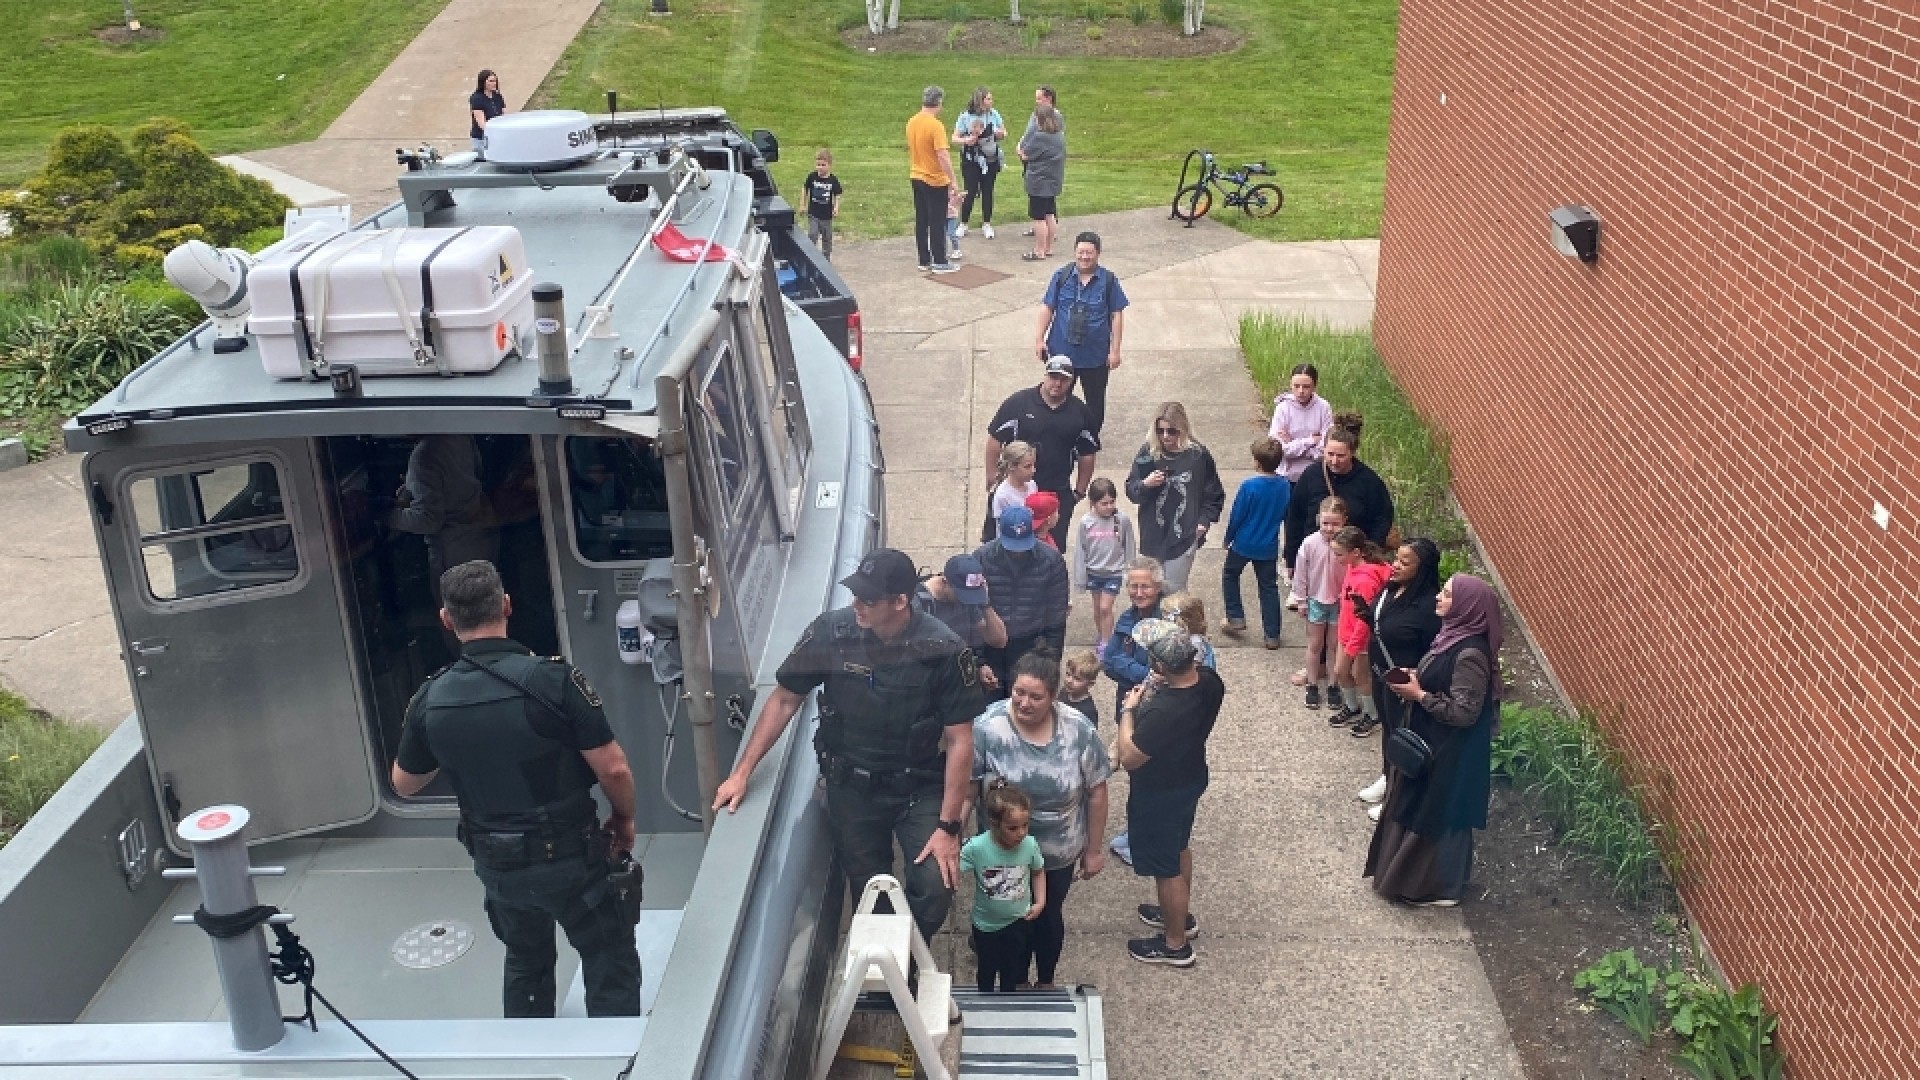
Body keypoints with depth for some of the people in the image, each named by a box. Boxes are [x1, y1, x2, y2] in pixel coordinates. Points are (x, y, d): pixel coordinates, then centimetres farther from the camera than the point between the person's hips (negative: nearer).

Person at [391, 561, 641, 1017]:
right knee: (612, 967, 11)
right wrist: (625, 818, 1)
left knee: (526, 964, 27)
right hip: (569, 856, -4)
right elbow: (613, 769, -18)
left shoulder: (430, 700, -8)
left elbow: (404, 785, 9)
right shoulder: (552, 679, -21)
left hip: (497, 864, 5)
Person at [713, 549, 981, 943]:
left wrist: (948, 826, -17)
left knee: (936, 889, -15)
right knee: (869, 894, 12)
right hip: (851, 786, 2)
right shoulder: (830, 633, -16)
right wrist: (742, 771, -4)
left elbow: (959, 741, -15)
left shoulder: (943, 650, -21)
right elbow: (783, 700, -2)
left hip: (920, 787, -2)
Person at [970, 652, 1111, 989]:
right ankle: (1016, 984, 48)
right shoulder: (988, 726, -25)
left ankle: (1045, 982, 51)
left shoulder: (1079, 730, -20)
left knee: (1050, 917, 24)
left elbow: (1096, 792, -9)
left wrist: (1093, 849, -2)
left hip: (1060, 852, 1)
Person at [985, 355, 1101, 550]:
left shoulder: (1079, 412, 2)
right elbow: (995, 439, -3)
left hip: (1058, 494, 2)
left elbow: (1087, 454, 10)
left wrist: (1080, 491, 9)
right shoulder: (1018, 402, -7)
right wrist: (992, 479, -3)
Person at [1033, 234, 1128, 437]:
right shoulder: (1061, 276, -3)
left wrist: (1115, 350, -6)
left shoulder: (1108, 280, -5)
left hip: (1096, 356, -1)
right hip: (1061, 352, 1)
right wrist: (1039, 338, 0)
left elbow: (1116, 315, -3)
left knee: (1095, 402, 11)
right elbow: (1047, 308, 3)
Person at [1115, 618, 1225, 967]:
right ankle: (1180, 914, 54)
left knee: (1166, 869, 15)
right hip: (1191, 778, 8)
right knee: (1179, 849, 31)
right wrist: (1167, 686, -8)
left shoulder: (1162, 713, -42)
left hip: (1159, 797, -8)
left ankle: (1175, 944, 36)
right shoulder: (1210, 680, -18)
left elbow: (1129, 758, -28)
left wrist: (1128, 709, -17)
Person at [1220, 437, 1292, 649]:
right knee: (1269, 586, 12)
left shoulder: (1249, 486, -22)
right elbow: (1285, 514, 6)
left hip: (1243, 544, -4)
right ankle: (1272, 634, 14)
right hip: (1269, 546, 4)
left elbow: (1236, 516, -13)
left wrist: (1228, 538, 2)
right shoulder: (1285, 486, -8)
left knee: (1230, 575, 22)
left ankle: (1236, 618, 18)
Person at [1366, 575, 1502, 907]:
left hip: (1450, 752, -10)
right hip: (1431, 742, 10)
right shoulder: (1454, 635, 1)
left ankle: (1438, 886, 24)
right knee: (1417, 809, 22)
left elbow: (1463, 711, -27)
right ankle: (1412, 872, 39)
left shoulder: (1470, 654, -28)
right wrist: (1414, 680, -2)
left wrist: (1419, 695, -22)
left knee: (1437, 815, 7)